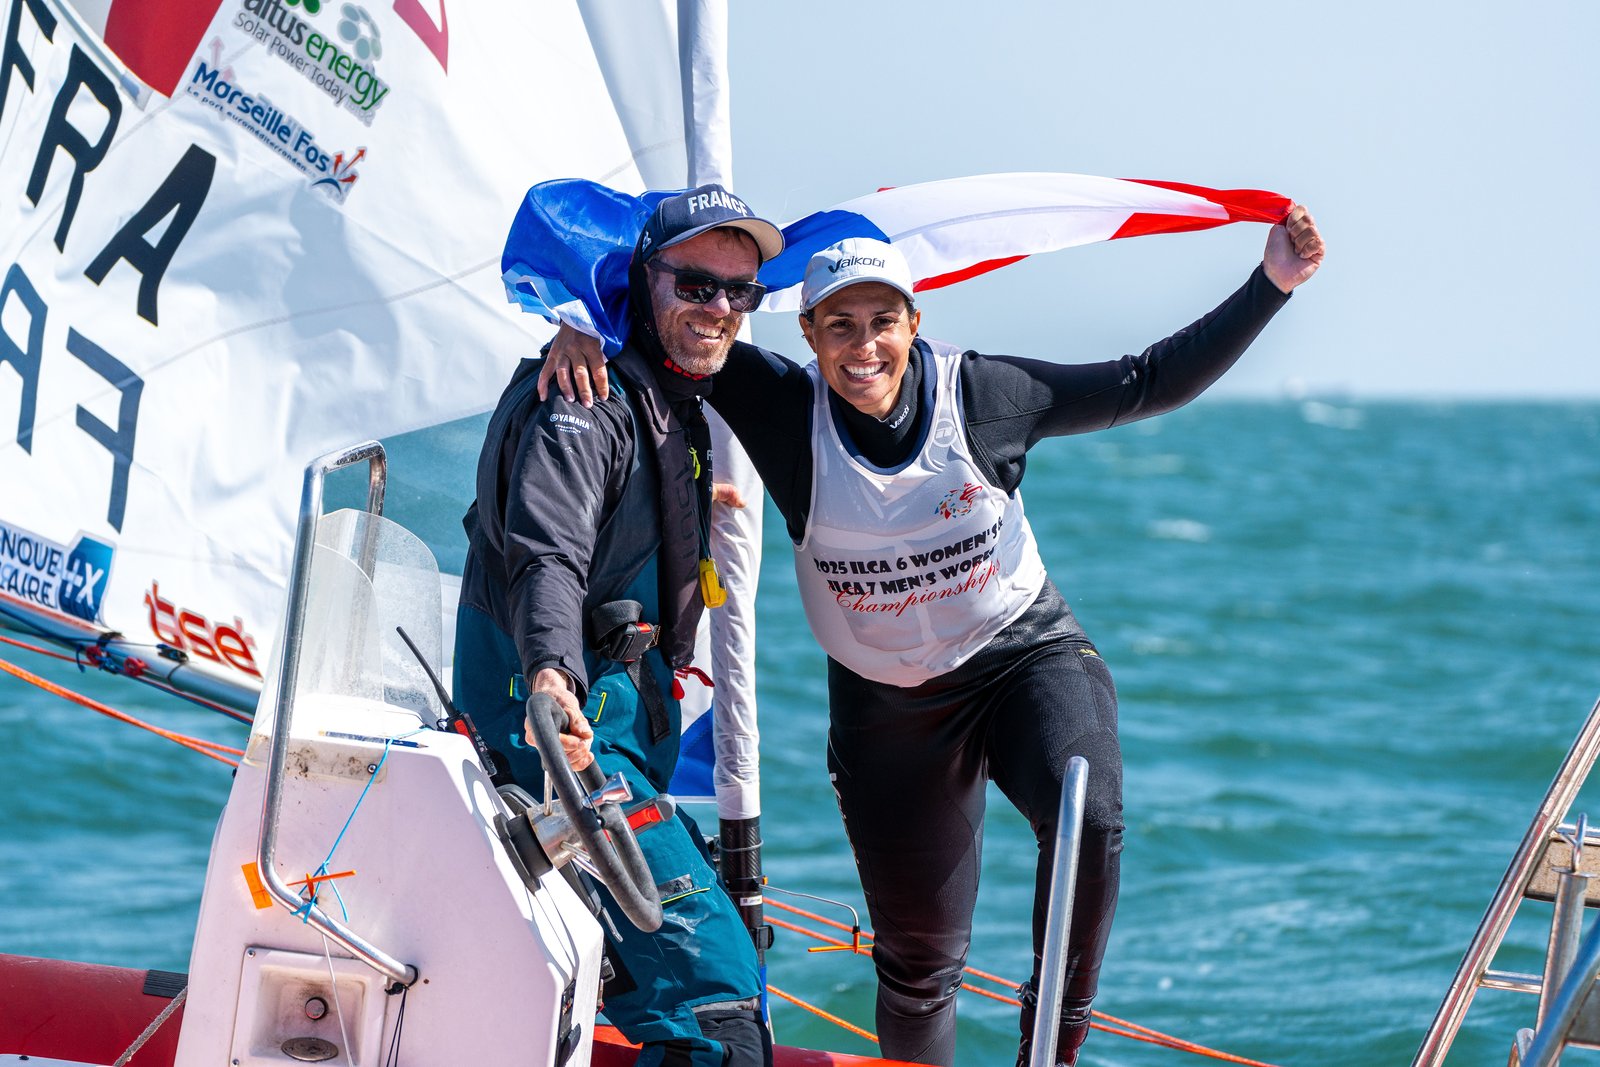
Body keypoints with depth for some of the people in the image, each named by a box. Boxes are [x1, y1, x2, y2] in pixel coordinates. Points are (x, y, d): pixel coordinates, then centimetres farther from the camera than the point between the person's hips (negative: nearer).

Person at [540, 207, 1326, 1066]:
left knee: (1087, 819, -32)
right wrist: (581, 331, -28)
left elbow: (1149, 383, -6)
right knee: (917, 958, 7)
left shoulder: (983, 393, -13)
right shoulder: (784, 407, -15)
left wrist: (1268, 286, -11)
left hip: (1025, 653, -1)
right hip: (885, 702, 1)